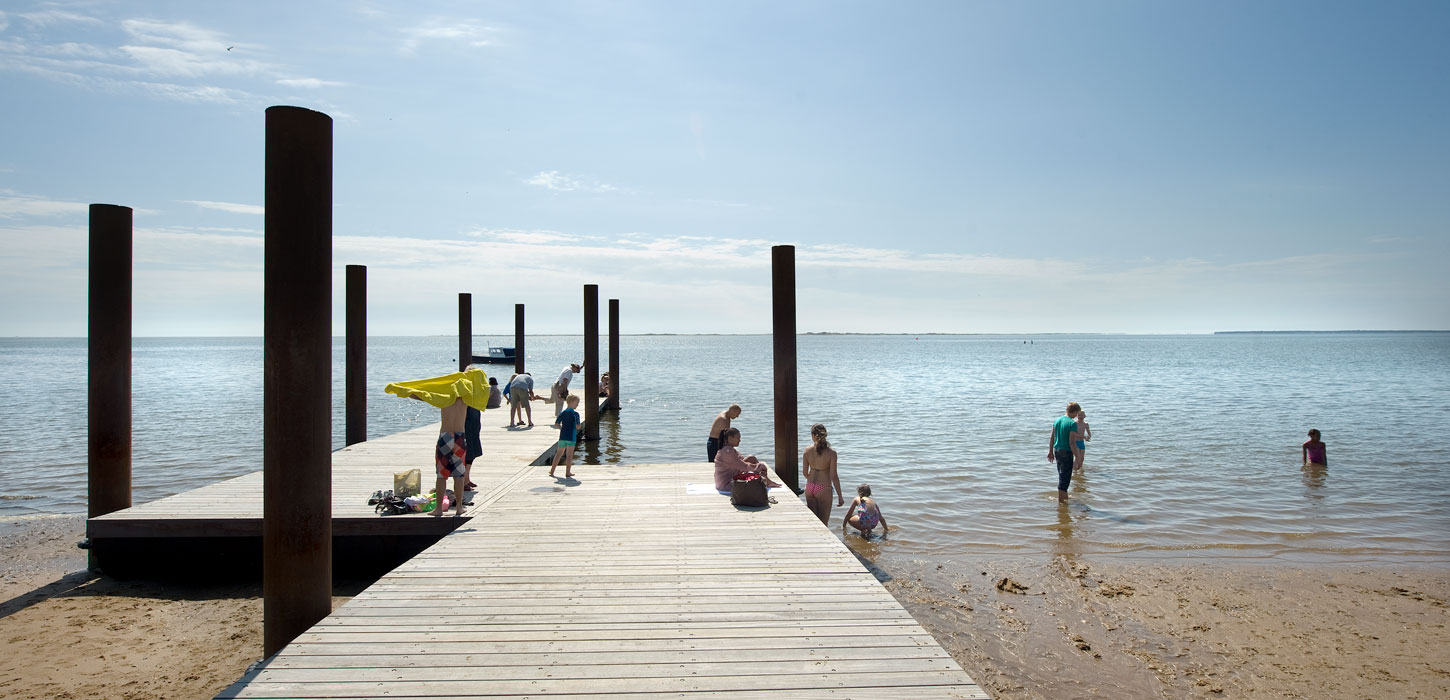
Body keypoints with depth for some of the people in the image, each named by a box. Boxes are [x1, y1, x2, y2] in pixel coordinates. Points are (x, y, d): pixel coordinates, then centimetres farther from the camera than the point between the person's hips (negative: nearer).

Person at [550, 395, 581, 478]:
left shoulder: (562, 413, 5)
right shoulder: (575, 414, -10)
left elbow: (556, 424, 3)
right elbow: (578, 426, -13)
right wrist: (578, 426, 9)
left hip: (562, 436, 5)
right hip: (571, 437, -5)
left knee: (559, 453, 15)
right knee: (569, 455, 2)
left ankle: (552, 470, 18)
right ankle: (568, 472, 4)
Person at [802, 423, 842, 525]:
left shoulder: (807, 451, -5)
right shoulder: (831, 453, -14)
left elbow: (805, 472, 3)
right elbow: (834, 477, -14)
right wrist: (840, 496, -6)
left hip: (809, 487, 4)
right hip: (824, 489, -4)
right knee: (823, 522, 7)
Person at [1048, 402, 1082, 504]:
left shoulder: (1057, 420, 6)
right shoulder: (1072, 423, -16)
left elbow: (1052, 438, 10)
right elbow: (1071, 443, -19)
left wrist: (1051, 452, 17)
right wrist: (1076, 456, -11)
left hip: (1057, 450, 8)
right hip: (1066, 452, -7)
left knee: (1062, 475, 22)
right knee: (1065, 477, 2)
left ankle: (1064, 495, 34)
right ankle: (1060, 499, 5)